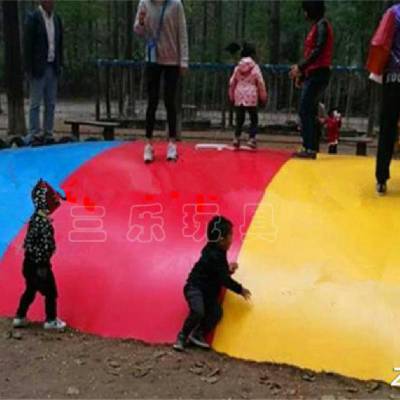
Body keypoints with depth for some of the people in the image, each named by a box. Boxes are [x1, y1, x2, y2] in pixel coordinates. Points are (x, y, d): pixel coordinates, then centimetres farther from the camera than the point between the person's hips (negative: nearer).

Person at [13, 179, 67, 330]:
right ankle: (51, 320, 17)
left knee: (30, 290, 21)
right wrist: (42, 265, -21)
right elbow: (44, 246, -25)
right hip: (38, 263, -9)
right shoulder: (44, 222, -23)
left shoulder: (36, 218, 7)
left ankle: (20, 318, 29)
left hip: (30, 261, 9)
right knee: (50, 292, 6)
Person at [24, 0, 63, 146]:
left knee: (51, 104, 7)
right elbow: (28, 45, -9)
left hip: (52, 68, 6)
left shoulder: (57, 19, 11)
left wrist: (59, 65, 9)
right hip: (38, 68, -6)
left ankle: (48, 134, 12)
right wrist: (30, 69, -13)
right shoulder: (33, 18, -6)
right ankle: (34, 135, 1)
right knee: (35, 103, -3)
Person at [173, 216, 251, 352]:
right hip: (195, 288, -10)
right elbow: (224, 279, -23)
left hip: (208, 290, 10)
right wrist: (240, 290, -14)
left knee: (217, 312, -2)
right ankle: (182, 337, -11)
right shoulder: (214, 256, -25)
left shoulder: (217, 252, 6)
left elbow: (220, 274, 19)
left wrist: (228, 269, 2)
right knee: (198, 312, -28)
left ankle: (198, 335, 9)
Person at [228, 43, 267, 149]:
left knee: (239, 119, 12)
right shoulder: (255, 68, -5)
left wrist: (231, 97, 18)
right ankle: (252, 139, -3)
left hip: (239, 97, 4)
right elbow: (261, 84, -5)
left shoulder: (237, 68, 6)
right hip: (251, 97, -4)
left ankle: (237, 138, 8)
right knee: (254, 119, 5)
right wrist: (263, 98, 4)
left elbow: (232, 83, 8)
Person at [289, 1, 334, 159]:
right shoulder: (316, 26, 20)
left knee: (306, 112, -13)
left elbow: (318, 51, -18)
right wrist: (302, 74, 18)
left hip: (318, 74, -10)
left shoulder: (322, 25, -7)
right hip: (313, 75, 10)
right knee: (308, 112, 8)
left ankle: (310, 149, -14)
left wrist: (300, 67, -22)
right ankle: (308, 148, 11)